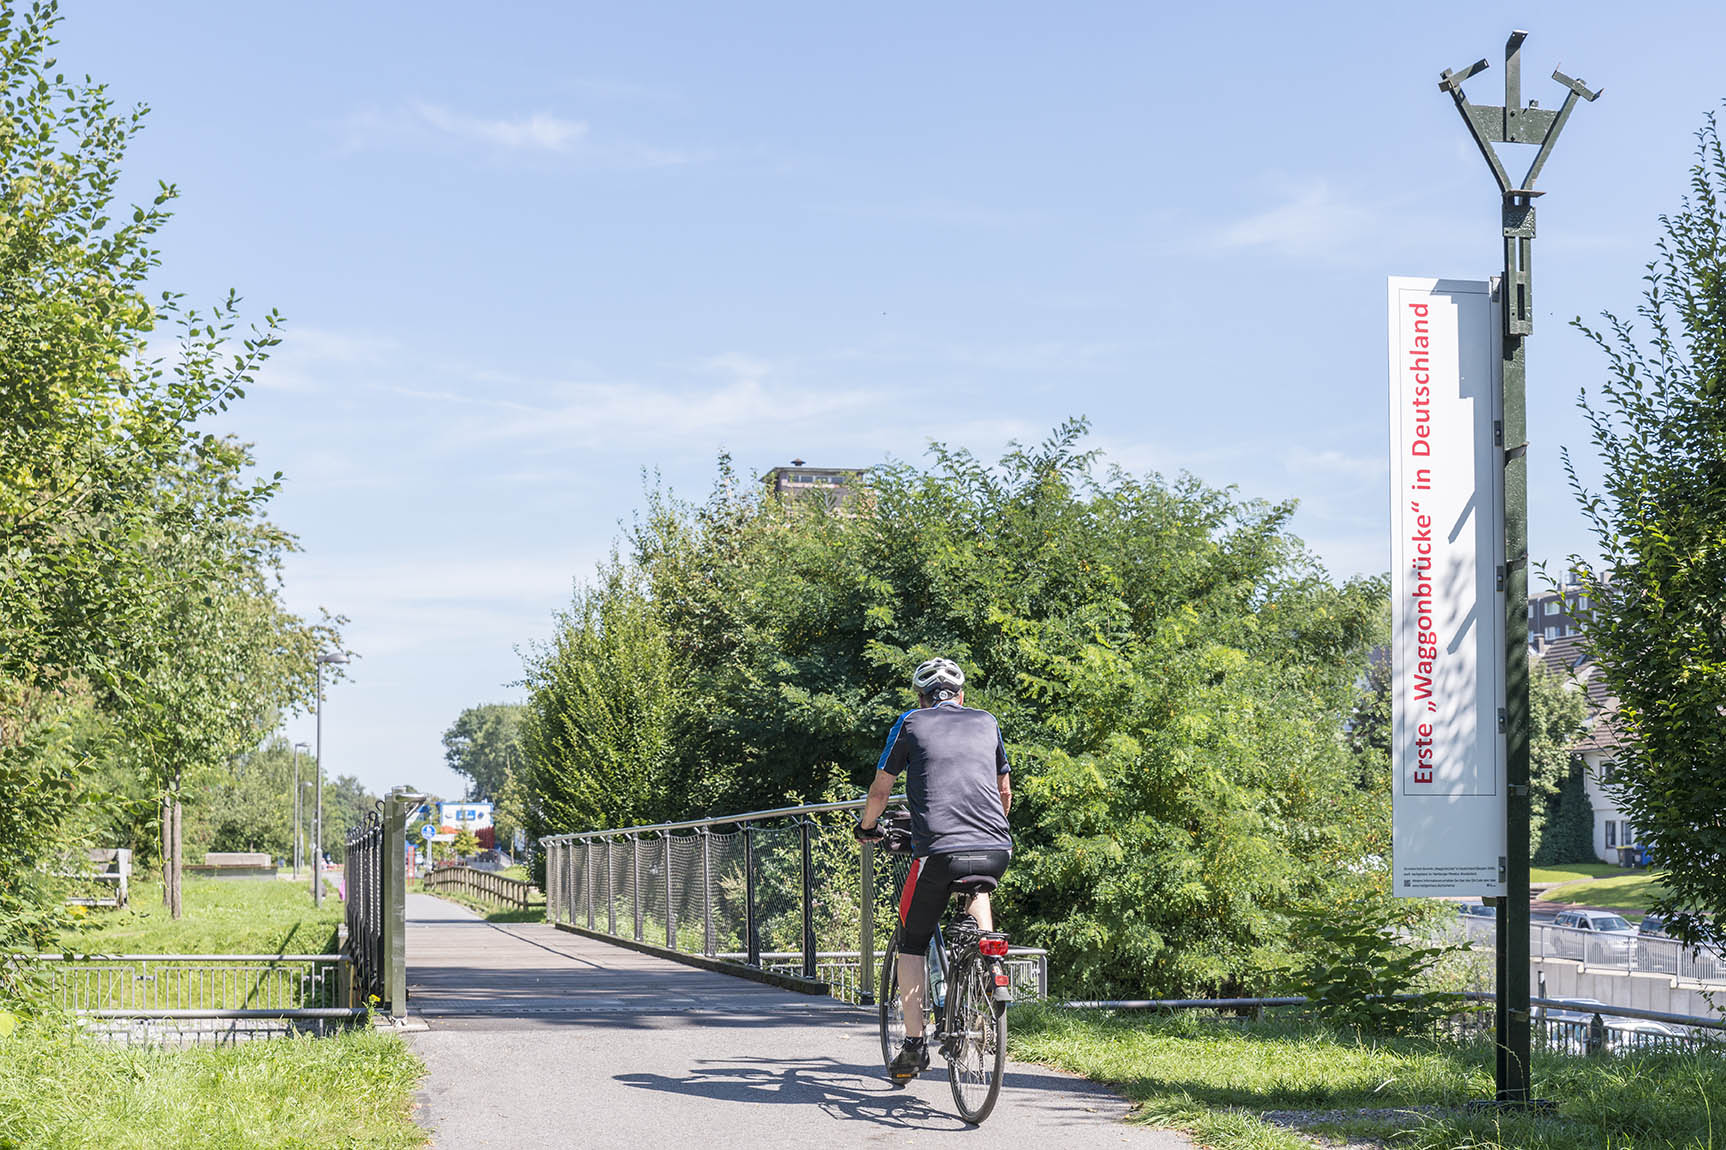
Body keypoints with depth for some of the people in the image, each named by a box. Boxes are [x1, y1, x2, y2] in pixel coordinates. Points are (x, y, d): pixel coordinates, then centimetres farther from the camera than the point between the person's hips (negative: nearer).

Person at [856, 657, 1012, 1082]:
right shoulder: (987, 722, 21)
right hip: (996, 852, 3)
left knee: (912, 943, 15)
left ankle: (913, 1046, 10)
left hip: (938, 851, -3)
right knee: (976, 886, 38)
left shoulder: (911, 723, 13)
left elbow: (880, 790, 15)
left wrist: (867, 827, 35)